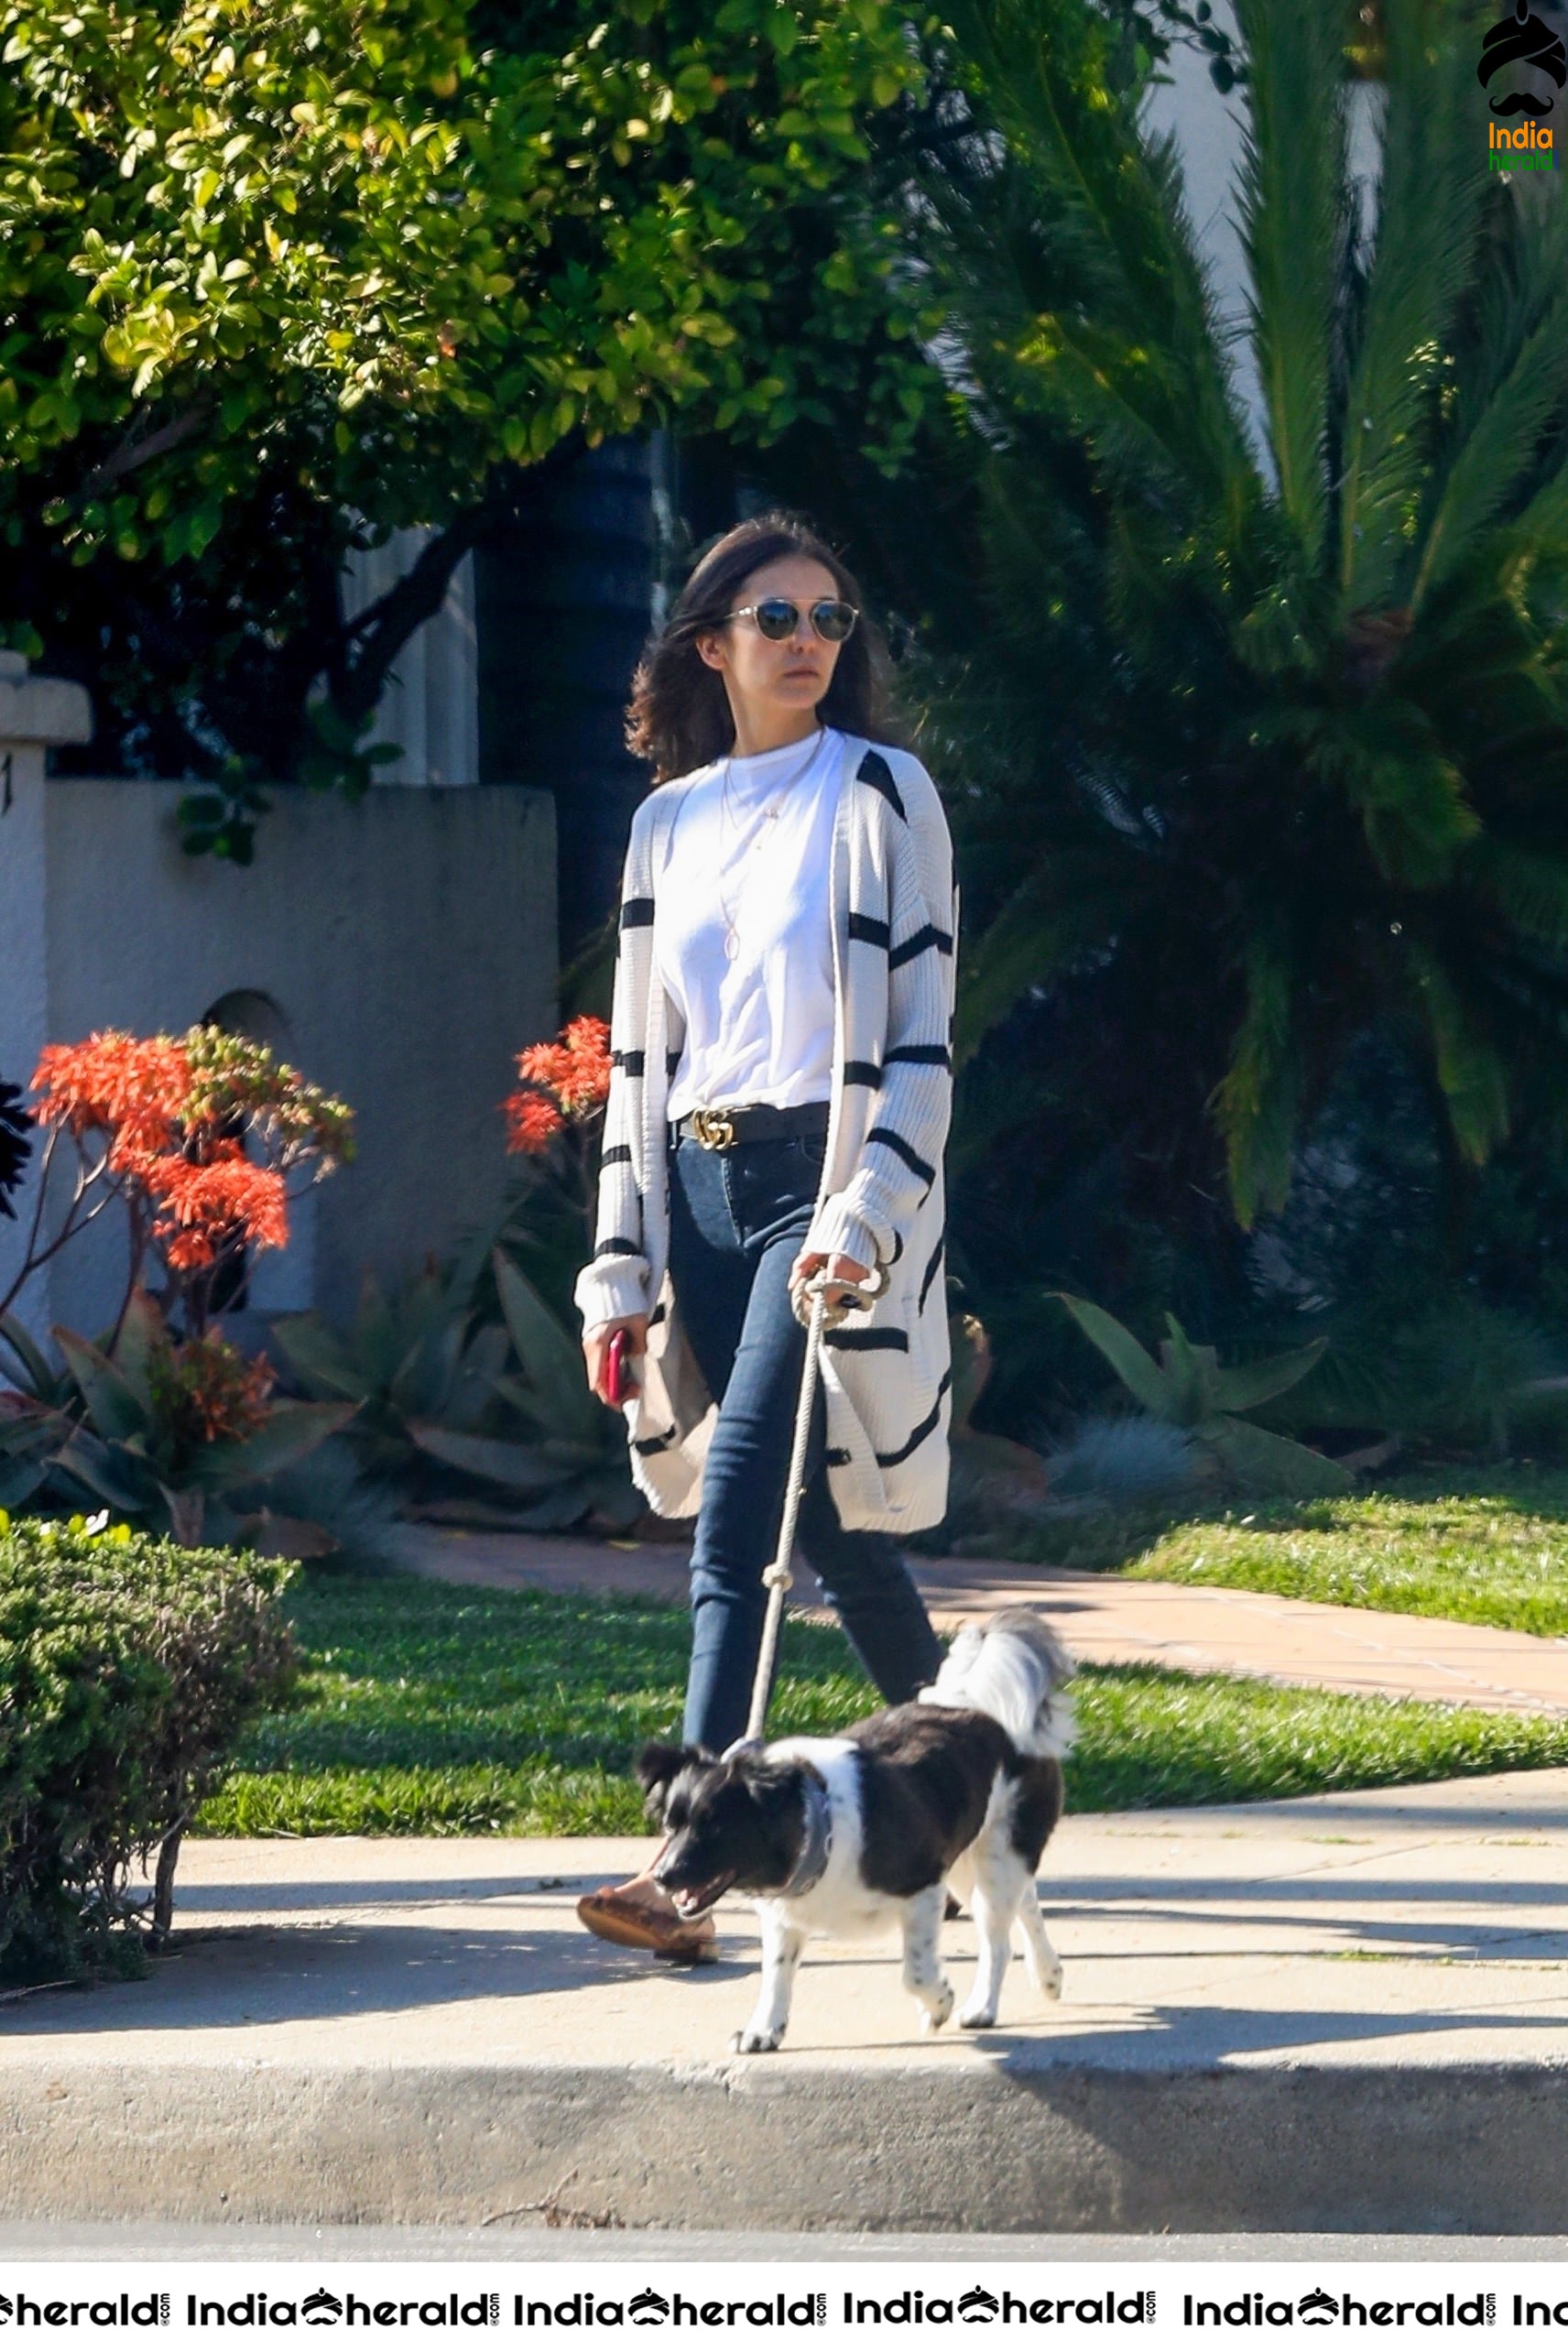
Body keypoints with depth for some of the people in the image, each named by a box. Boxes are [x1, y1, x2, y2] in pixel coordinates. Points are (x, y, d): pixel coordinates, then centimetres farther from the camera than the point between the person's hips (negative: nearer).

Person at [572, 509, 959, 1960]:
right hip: (703, 1190, 6)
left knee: (738, 1514, -17)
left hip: (823, 1185, -6)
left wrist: (865, 1218, -18)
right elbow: (638, 1057, 16)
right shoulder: (668, 821, 14)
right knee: (831, 1530, 9)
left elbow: (922, 1035, -7)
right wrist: (619, 1268, 10)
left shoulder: (880, 795, -1)